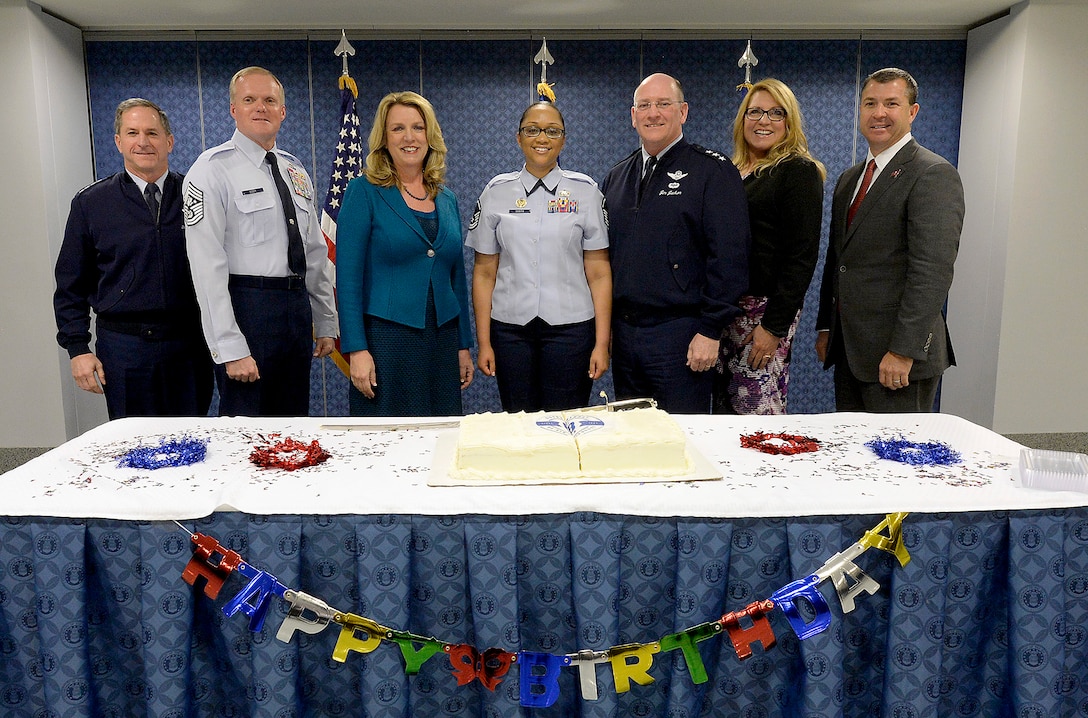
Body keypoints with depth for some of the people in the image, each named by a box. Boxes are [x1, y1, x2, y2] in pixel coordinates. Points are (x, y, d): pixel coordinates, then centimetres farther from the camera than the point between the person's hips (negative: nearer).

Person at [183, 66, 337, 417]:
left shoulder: (295, 171, 15)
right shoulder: (213, 169, -6)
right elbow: (207, 265, -13)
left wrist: (326, 324, 13)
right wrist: (230, 349, -19)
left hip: (298, 307, 7)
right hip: (247, 306, -6)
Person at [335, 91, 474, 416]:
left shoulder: (447, 199, 11)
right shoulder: (364, 192, -4)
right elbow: (347, 277, -8)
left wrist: (464, 346, 12)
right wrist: (357, 350, -15)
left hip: (442, 341, 5)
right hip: (385, 339, -5)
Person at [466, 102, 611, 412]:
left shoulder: (585, 191, 2)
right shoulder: (497, 192, 5)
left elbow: (599, 273, -1)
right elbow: (485, 271, 5)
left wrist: (601, 343, -5)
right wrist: (483, 342, 1)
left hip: (570, 326, -1)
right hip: (510, 326, 1)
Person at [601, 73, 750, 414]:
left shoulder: (712, 171, -4)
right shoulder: (616, 176, 15)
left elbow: (729, 255, -10)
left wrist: (710, 330, -15)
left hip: (680, 334, -6)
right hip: (622, 332, 6)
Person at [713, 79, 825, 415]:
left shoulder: (799, 171, -5)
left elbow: (802, 256, -12)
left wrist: (775, 327, -16)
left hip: (765, 308, -6)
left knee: (758, 411, -2)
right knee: (724, 407, 10)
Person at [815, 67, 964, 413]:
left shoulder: (934, 174, -10)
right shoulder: (849, 178, 16)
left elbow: (933, 271, -18)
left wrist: (903, 350, -22)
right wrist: (825, 328, 16)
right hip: (847, 348, 8)